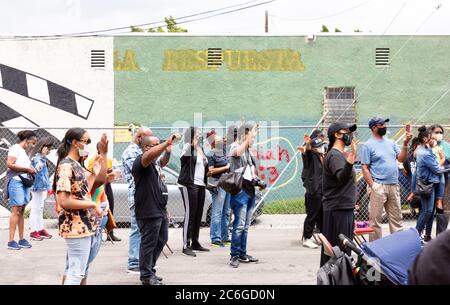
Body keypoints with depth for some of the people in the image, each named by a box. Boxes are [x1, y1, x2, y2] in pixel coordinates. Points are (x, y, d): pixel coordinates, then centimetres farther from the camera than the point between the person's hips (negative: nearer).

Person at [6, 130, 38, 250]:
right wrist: (27, 169, -12)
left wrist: (31, 171, 3)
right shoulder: (15, 148, -4)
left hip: (24, 182, 8)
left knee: (21, 211, 8)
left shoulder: (24, 152, 20)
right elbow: (10, 164, -15)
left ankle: (21, 239, 10)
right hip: (16, 181, -8)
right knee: (16, 211, -10)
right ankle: (11, 241, -9)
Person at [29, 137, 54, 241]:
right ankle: (33, 231, 0)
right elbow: (38, 168, -30)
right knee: (36, 208, -5)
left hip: (42, 186, 9)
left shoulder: (42, 157, 13)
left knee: (40, 208, 15)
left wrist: (48, 186, 23)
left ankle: (40, 229, 23)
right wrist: (43, 156, -30)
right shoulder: (36, 157, -13)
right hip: (37, 186, -9)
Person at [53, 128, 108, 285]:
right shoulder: (66, 166, -17)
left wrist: (94, 172, 10)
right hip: (76, 226, -10)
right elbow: (63, 201, -23)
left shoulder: (77, 165, 11)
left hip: (84, 225, 10)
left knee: (72, 269, 17)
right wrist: (92, 204, -18)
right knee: (77, 272, -6)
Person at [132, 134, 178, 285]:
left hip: (160, 210, 10)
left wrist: (168, 151, 20)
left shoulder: (154, 162, 15)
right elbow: (150, 155, -36)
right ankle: (146, 276, 11)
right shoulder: (141, 160, -14)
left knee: (161, 240, 19)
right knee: (149, 243, 0)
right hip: (149, 211, -10)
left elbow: (163, 162, 37)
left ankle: (150, 269, 32)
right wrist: (167, 143, -41)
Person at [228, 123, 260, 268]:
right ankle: (234, 256, -5)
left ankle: (242, 254, 18)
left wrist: (255, 178, 16)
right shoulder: (235, 146, -5)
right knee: (239, 225, -11)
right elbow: (237, 153, -31)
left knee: (246, 226, 11)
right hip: (240, 190, -8)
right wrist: (248, 138, -41)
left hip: (250, 190, 8)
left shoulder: (249, 151, 19)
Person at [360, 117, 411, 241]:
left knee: (396, 218, 11)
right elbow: (365, 168, -9)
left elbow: (401, 159, 9)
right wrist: (372, 186, -16)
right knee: (375, 219, -2)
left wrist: (405, 144, -5)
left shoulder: (391, 143, 14)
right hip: (378, 186, -6)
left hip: (393, 185, 7)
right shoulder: (368, 145, -5)